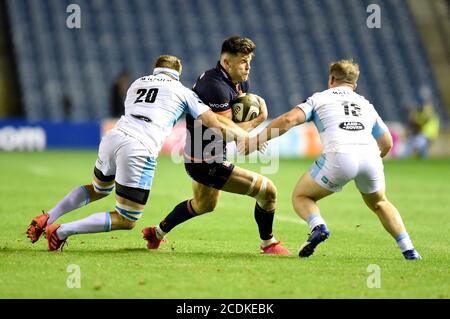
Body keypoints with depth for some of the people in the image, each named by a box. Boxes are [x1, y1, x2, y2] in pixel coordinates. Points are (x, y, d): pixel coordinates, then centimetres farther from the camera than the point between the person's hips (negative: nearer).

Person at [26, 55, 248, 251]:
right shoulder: (182, 91, 14)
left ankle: (47, 219, 23)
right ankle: (61, 231, -7)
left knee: (98, 189, 37)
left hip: (112, 138, 6)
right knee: (126, 221, 5)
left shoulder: (137, 83, 27)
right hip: (139, 151, -6)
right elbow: (215, 124, 9)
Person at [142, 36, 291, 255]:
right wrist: (260, 119, -20)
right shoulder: (217, 88, -26)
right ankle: (268, 244, 9)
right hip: (209, 162, -11)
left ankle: (158, 233, 49)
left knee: (203, 206, 35)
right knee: (267, 190, -10)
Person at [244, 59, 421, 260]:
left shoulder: (320, 98, 21)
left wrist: (257, 139, 8)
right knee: (378, 203, 31)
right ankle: (409, 250, 18)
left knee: (301, 196, 17)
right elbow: (387, 144, 35)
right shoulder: (366, 104, 32)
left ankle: (318, 226, -14)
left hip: (339, 155, -4)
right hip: (369, 155, 4)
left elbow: (289, 119, 5)